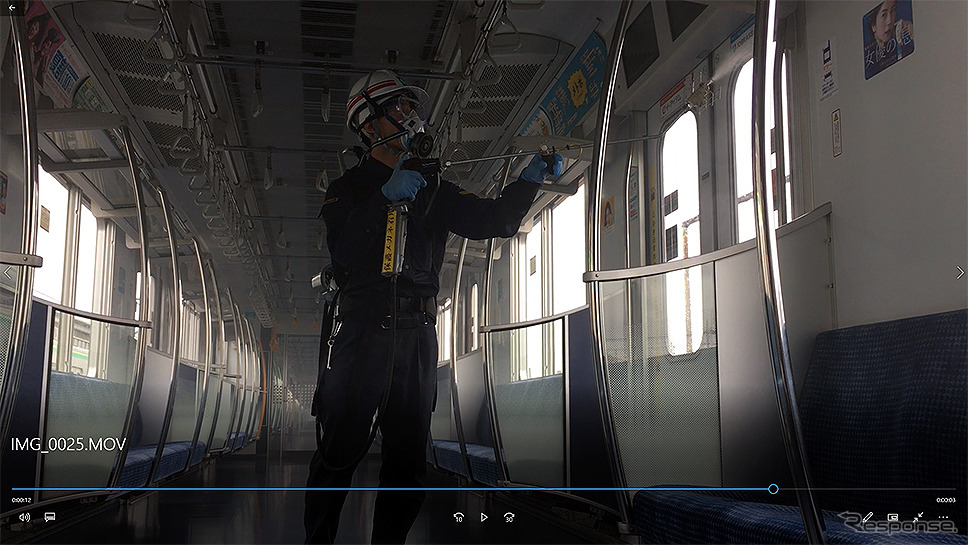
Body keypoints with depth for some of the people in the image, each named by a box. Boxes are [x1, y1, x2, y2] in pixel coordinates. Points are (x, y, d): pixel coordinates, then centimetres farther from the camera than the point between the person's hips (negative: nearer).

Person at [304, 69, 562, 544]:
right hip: (362, 328, -3)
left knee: (407, 461, 4)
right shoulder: (350, 187, 9)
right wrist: (385, 197, -21)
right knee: (340, 453, -4)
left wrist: (531, 178, -5)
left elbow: (492, 220, 9)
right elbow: (343, 250, -10)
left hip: (417, 332, 4)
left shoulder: (433, 190, 19)